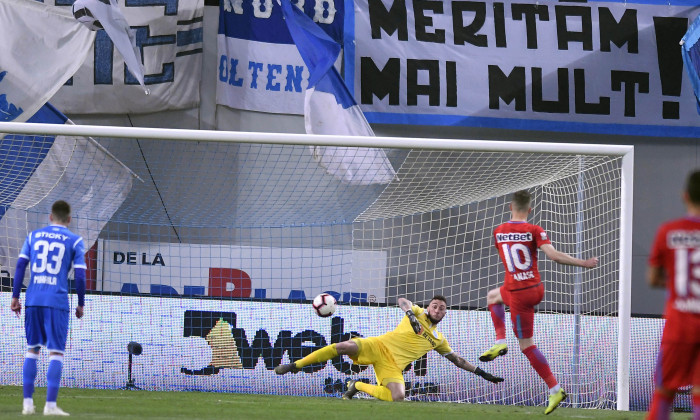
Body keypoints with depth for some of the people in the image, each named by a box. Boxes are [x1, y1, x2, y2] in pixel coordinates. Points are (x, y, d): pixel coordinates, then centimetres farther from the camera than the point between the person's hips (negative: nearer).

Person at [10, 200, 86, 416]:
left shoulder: (34, 236, 11)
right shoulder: (74, 241, 3)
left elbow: (20, 265, 6)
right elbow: (80, 275, -2)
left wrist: (15, 297, 9)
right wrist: (81, 305, 8)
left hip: (33, 301, 3)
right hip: (57, 302, -3)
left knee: (32, 349, 14)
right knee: (56, 352, -1)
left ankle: (27, 402, 10)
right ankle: (50, 405, -8)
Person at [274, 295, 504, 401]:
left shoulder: (439, 340, 18)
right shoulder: (418, 314, 10)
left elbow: (456, 359, 24)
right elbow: (402, 300, -1)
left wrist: (481, 372, 20)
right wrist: (410, 314, -20)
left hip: (393, 365, 3)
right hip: (379, 346, -2)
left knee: (397, 397, -27)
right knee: (344, 346, -28)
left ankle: (358, 386, 0)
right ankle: (294, 366, -18)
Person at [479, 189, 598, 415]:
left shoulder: (498, 232, -3)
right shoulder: (534, 231, -10)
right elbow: (553, 255, -22)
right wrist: (583, 263, -16)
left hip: (518, 293, -3)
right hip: (537, 289, 3)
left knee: (527, 345, 4)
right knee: (493, 296, 30)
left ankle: (554, 388, -1)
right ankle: (499, 342, 17)